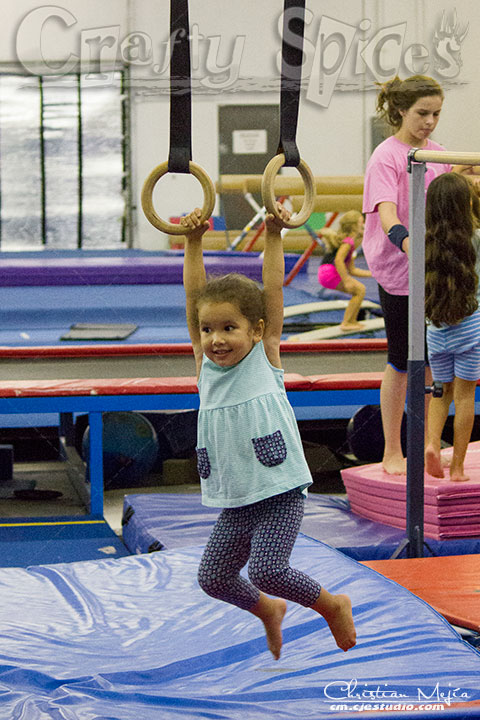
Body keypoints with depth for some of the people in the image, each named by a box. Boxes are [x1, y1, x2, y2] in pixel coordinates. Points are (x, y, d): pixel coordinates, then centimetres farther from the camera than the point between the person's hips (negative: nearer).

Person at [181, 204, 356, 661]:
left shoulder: (265, 357, -4)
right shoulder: (205, 364, 4)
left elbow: (273, 291, -8)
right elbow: (194, 296, -3)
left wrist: (273, 236, -10)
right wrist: (193, 243, -8)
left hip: (280, 495, -5)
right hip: (234, 503, 5)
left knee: (266, 570, -18)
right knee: (213, 577, 6)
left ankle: (333, 606, 8)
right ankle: (268, 610, 35)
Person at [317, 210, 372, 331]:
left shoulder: (348, 241, 23)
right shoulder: (348, 241, -9)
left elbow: (352, 270, 26)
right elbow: (338, 260, -25)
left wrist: (372, 274, 24)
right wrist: (346, 281, -23)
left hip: (326, 274, 10)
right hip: (329, 272, -10)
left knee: (359, 289, 17)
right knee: (360, 290, -7)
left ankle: (352, 321, 19)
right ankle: (345, 323, -7)